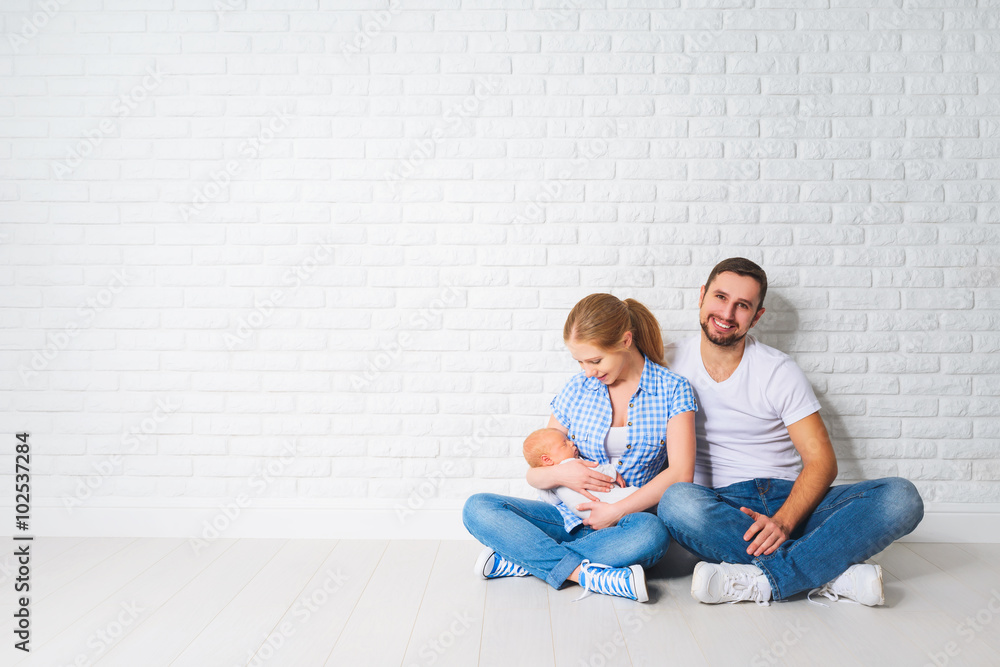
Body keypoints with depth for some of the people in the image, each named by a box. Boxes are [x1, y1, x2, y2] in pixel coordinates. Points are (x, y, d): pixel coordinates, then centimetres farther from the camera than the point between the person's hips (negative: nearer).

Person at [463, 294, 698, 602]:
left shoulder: (672, 389, -1)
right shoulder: (577, 389, 7)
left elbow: (681, 473, -11)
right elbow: (535, 474, 11)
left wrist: (616, 511, -17)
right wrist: (560, 474, -13)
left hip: (627, 521, -2)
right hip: (570, 516, 3)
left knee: (651, 533, -40)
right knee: (477, 508, -20)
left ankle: (515, 560, -27)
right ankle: (585, 574, -33)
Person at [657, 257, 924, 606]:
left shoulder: (779, 372, 0)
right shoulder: (671, 364, 3)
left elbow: (821, 461, -4)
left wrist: (782, 521, -21)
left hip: (792, 501, 1)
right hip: (721, 506, -1)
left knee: (901, 497, -22)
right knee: (677, 501, -38)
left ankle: (758, 581, -34)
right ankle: (833, 574, -31)